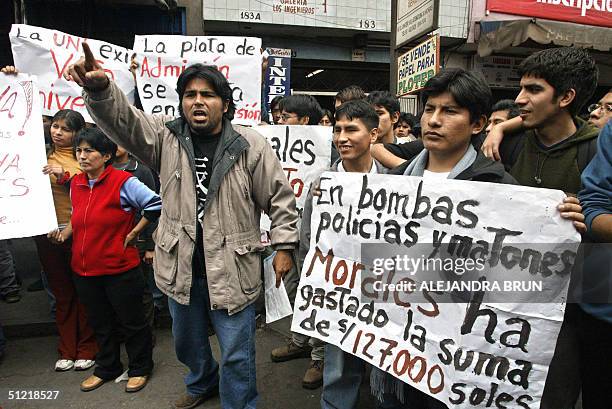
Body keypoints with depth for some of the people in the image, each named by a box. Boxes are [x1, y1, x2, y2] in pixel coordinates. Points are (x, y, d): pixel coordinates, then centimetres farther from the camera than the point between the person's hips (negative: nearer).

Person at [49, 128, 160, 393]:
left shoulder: (123, 182, -16)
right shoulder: (75, 184, 6)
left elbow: (155, 204, -21)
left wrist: (133, 233, -15)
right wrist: (65, 233, 3)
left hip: (120, 269, -6)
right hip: (85, 270, 7)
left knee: (131, 322, 10)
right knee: (100, 323, 22)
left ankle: (140, 368, 31)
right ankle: (107, 368, 42)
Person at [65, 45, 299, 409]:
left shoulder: (251, 145, -8)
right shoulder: (165, 137, -1)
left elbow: (280, 197, -5)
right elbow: (122, 119, -17)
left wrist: (284, 247, -8)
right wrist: (100, 88, -37)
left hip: (233, 269, -4)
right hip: (182, 269, 4)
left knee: (237, 354, 8)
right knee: (188, 344, 28)